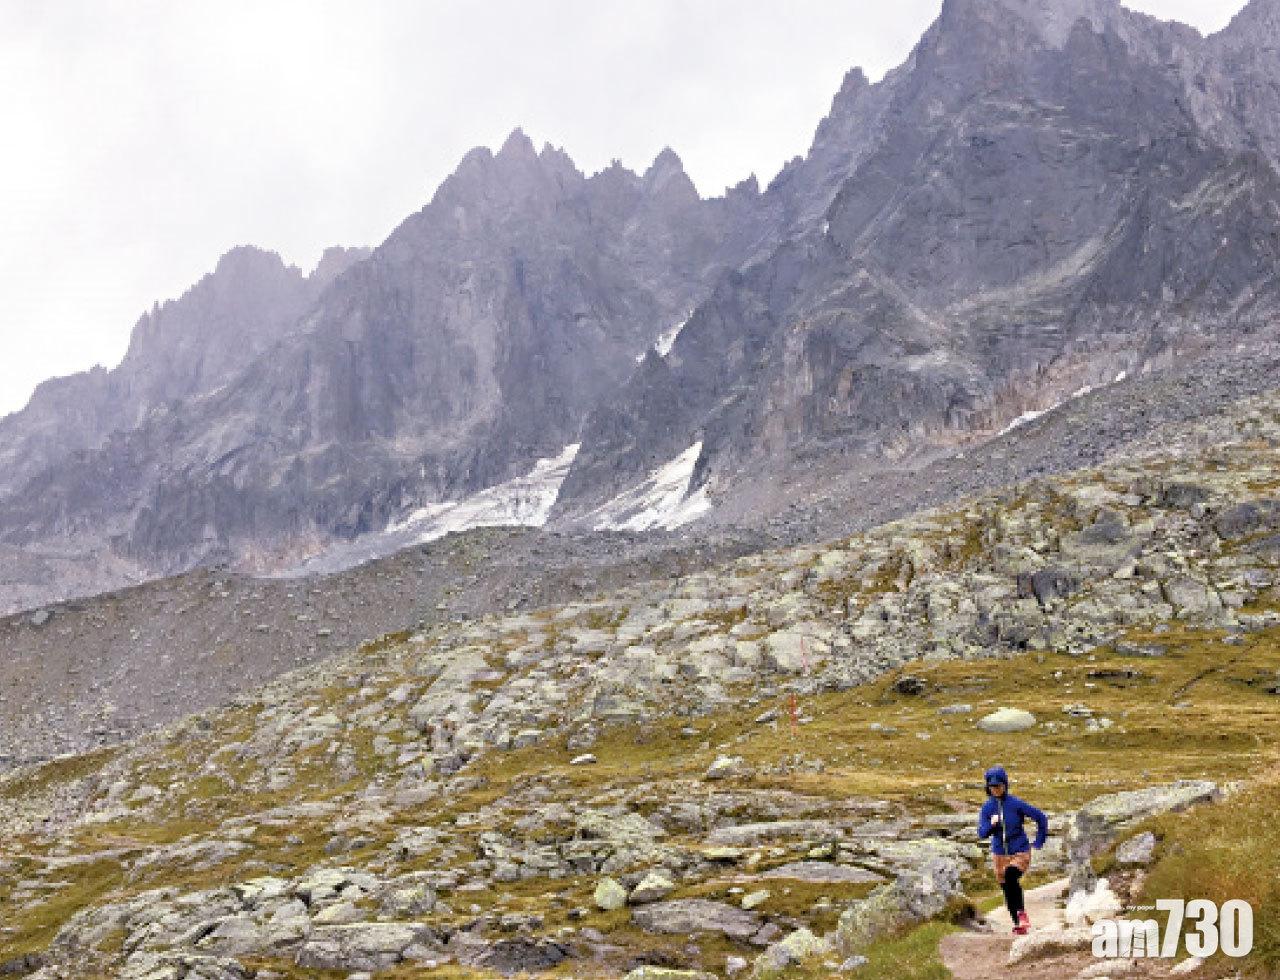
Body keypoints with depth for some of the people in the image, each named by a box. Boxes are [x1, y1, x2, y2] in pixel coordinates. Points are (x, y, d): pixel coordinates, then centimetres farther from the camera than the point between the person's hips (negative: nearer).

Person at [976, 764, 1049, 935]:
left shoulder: (1016, 804, -12)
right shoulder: (987, 807, -2)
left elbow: (1041, 818, -3)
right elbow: (982, 833, -6)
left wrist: (1039, 841, 1)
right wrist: (991, 825, -25)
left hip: (1020, 852, -4)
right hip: (999, 854, 4)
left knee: (1011, 876, -31)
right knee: (1007, 891, 8)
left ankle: (1022, 913, -14)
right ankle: (1018, 924, 24)